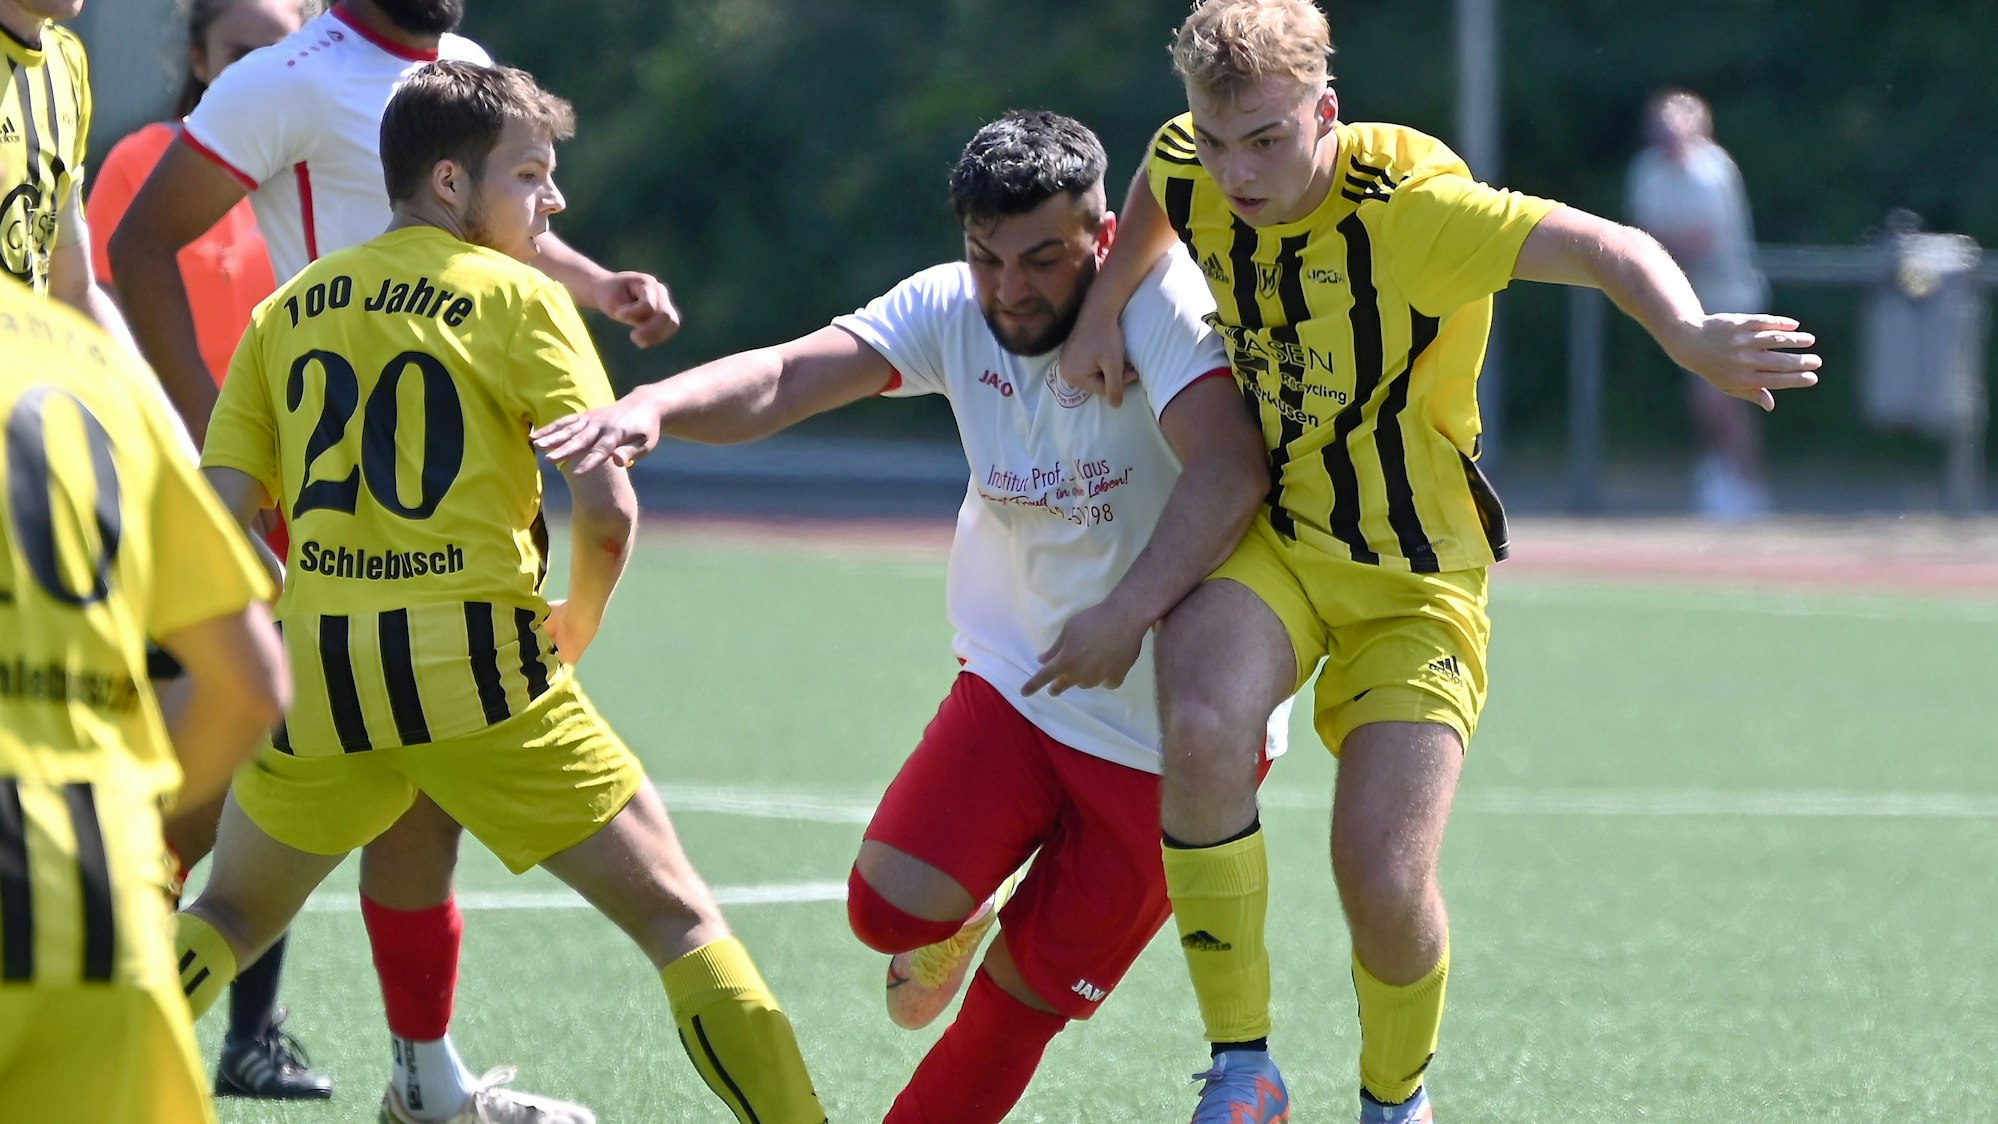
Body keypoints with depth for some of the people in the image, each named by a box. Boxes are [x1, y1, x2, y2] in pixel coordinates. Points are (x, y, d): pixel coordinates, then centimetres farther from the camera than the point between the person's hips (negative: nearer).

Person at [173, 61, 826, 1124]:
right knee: (680, 919, 3)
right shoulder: (518, 298, 0)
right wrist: (578, 624, 10)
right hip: (478, 666, -4)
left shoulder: (287, 310, 12)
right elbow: (606, 508, -9)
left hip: (319, 680, 4)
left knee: (226, 920, 25)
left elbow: (215, 524, 6)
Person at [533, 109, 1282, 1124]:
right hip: (1014, 684, 4)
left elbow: (1228, 466, -37)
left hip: (1175, 738, -4)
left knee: (1026, 999, 1)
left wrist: (1131, 606, -51)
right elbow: (786, 377, -20)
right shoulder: (950, 311, -8)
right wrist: (652, 406, -40)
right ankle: (958, 921, 21)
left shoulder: (1158, 301, -23)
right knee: (891, 905, -14)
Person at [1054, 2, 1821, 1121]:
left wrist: (1689, 333, -57)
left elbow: (1608, 249, -38)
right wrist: (1106, 305, 9)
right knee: (1203, 730, -30)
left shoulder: (1412, 207, -26)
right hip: (1270, 537, 3)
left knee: (1385, 881, -12)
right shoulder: (1190, 170, -9)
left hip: (1415, 579, -3)